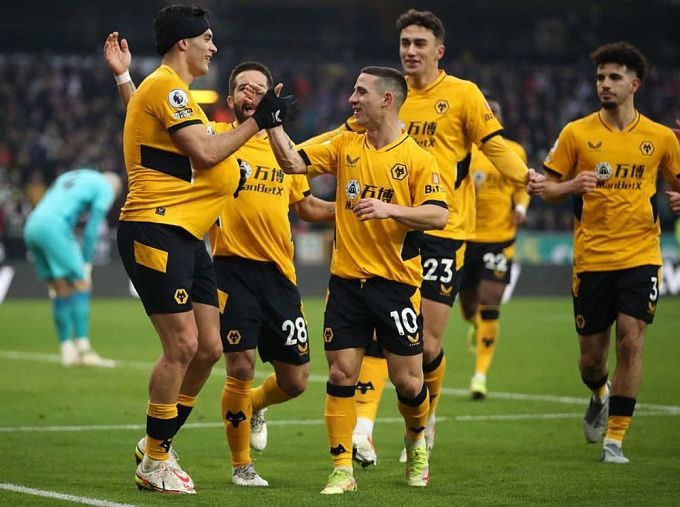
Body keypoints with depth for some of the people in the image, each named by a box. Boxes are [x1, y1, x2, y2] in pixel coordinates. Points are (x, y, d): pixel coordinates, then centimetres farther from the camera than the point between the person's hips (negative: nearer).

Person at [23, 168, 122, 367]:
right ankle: (83, 349, -9)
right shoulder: (105, 187, 10)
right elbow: (92, 229, 2)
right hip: (53, 226, -8)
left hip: (31, 226, 8)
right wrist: (86, 264, 6)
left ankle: (67, 350, 10)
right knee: (82, 286, -3)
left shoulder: (70, 178, 32)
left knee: (62, 290, 12)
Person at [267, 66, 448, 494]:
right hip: (346, 281, 3)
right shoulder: (345, 146, 7)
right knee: (341, 374, -2)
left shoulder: (417, 158, -5)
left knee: (407, 379, 2)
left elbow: (438, 215, -12)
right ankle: (342, 470, 4)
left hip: (396, 282, -3)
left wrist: (389, 209, -23)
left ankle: (417, 441, 32)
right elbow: (293, 161, 1)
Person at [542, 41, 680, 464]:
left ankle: (616, 438, -3)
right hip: (592, 259, 0)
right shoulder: (577, 133, 1)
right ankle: (600, 396, 42)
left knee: (631, 341, -14)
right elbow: (548, 189, 6)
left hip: (640, 257, 0)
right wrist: (573, 185, -16)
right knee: (591, 356, 5)